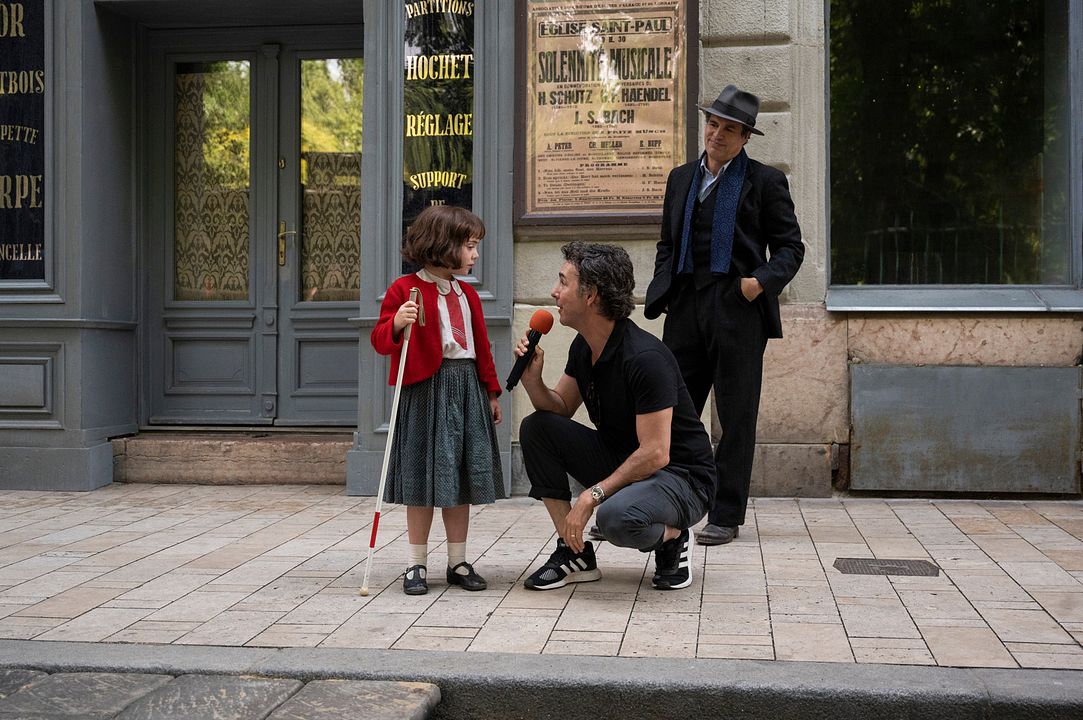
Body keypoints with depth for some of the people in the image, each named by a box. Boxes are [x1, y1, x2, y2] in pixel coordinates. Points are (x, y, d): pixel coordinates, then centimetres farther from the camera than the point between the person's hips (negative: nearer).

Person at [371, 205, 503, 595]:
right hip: (425, 389, -6)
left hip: (467, 389, 6)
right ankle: (417, 565, 11)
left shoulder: (467, 294, 16)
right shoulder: (404, 290, -5)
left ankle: (458, 562, 19)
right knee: (425, 478, -1)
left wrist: (491, 391, 16)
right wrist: (397, 324, -28)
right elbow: (381, 341, -7)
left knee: (462, 476, 8)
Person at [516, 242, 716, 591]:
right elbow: (560, 409, 9)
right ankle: (574, 552, -2)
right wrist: (532, 380, -11)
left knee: (618, 517, -39)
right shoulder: (584, 347, 1)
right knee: (535, 427, -5)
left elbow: (655, 454, -27)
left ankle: (673, 537, -1)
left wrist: (592, 496, -26)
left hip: (681, 477, -8)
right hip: (621, 462, 8)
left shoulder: (644, 358, -26)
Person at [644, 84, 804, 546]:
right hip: (686, 308, 4)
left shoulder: (764, 181, 4)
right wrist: (661, 292, 7)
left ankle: (726, 517, 8)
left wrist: (762, 280, -15)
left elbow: (790, 246, 3)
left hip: (738, 308, -4)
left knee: (736, 415, 1)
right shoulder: (681, 178, 17)